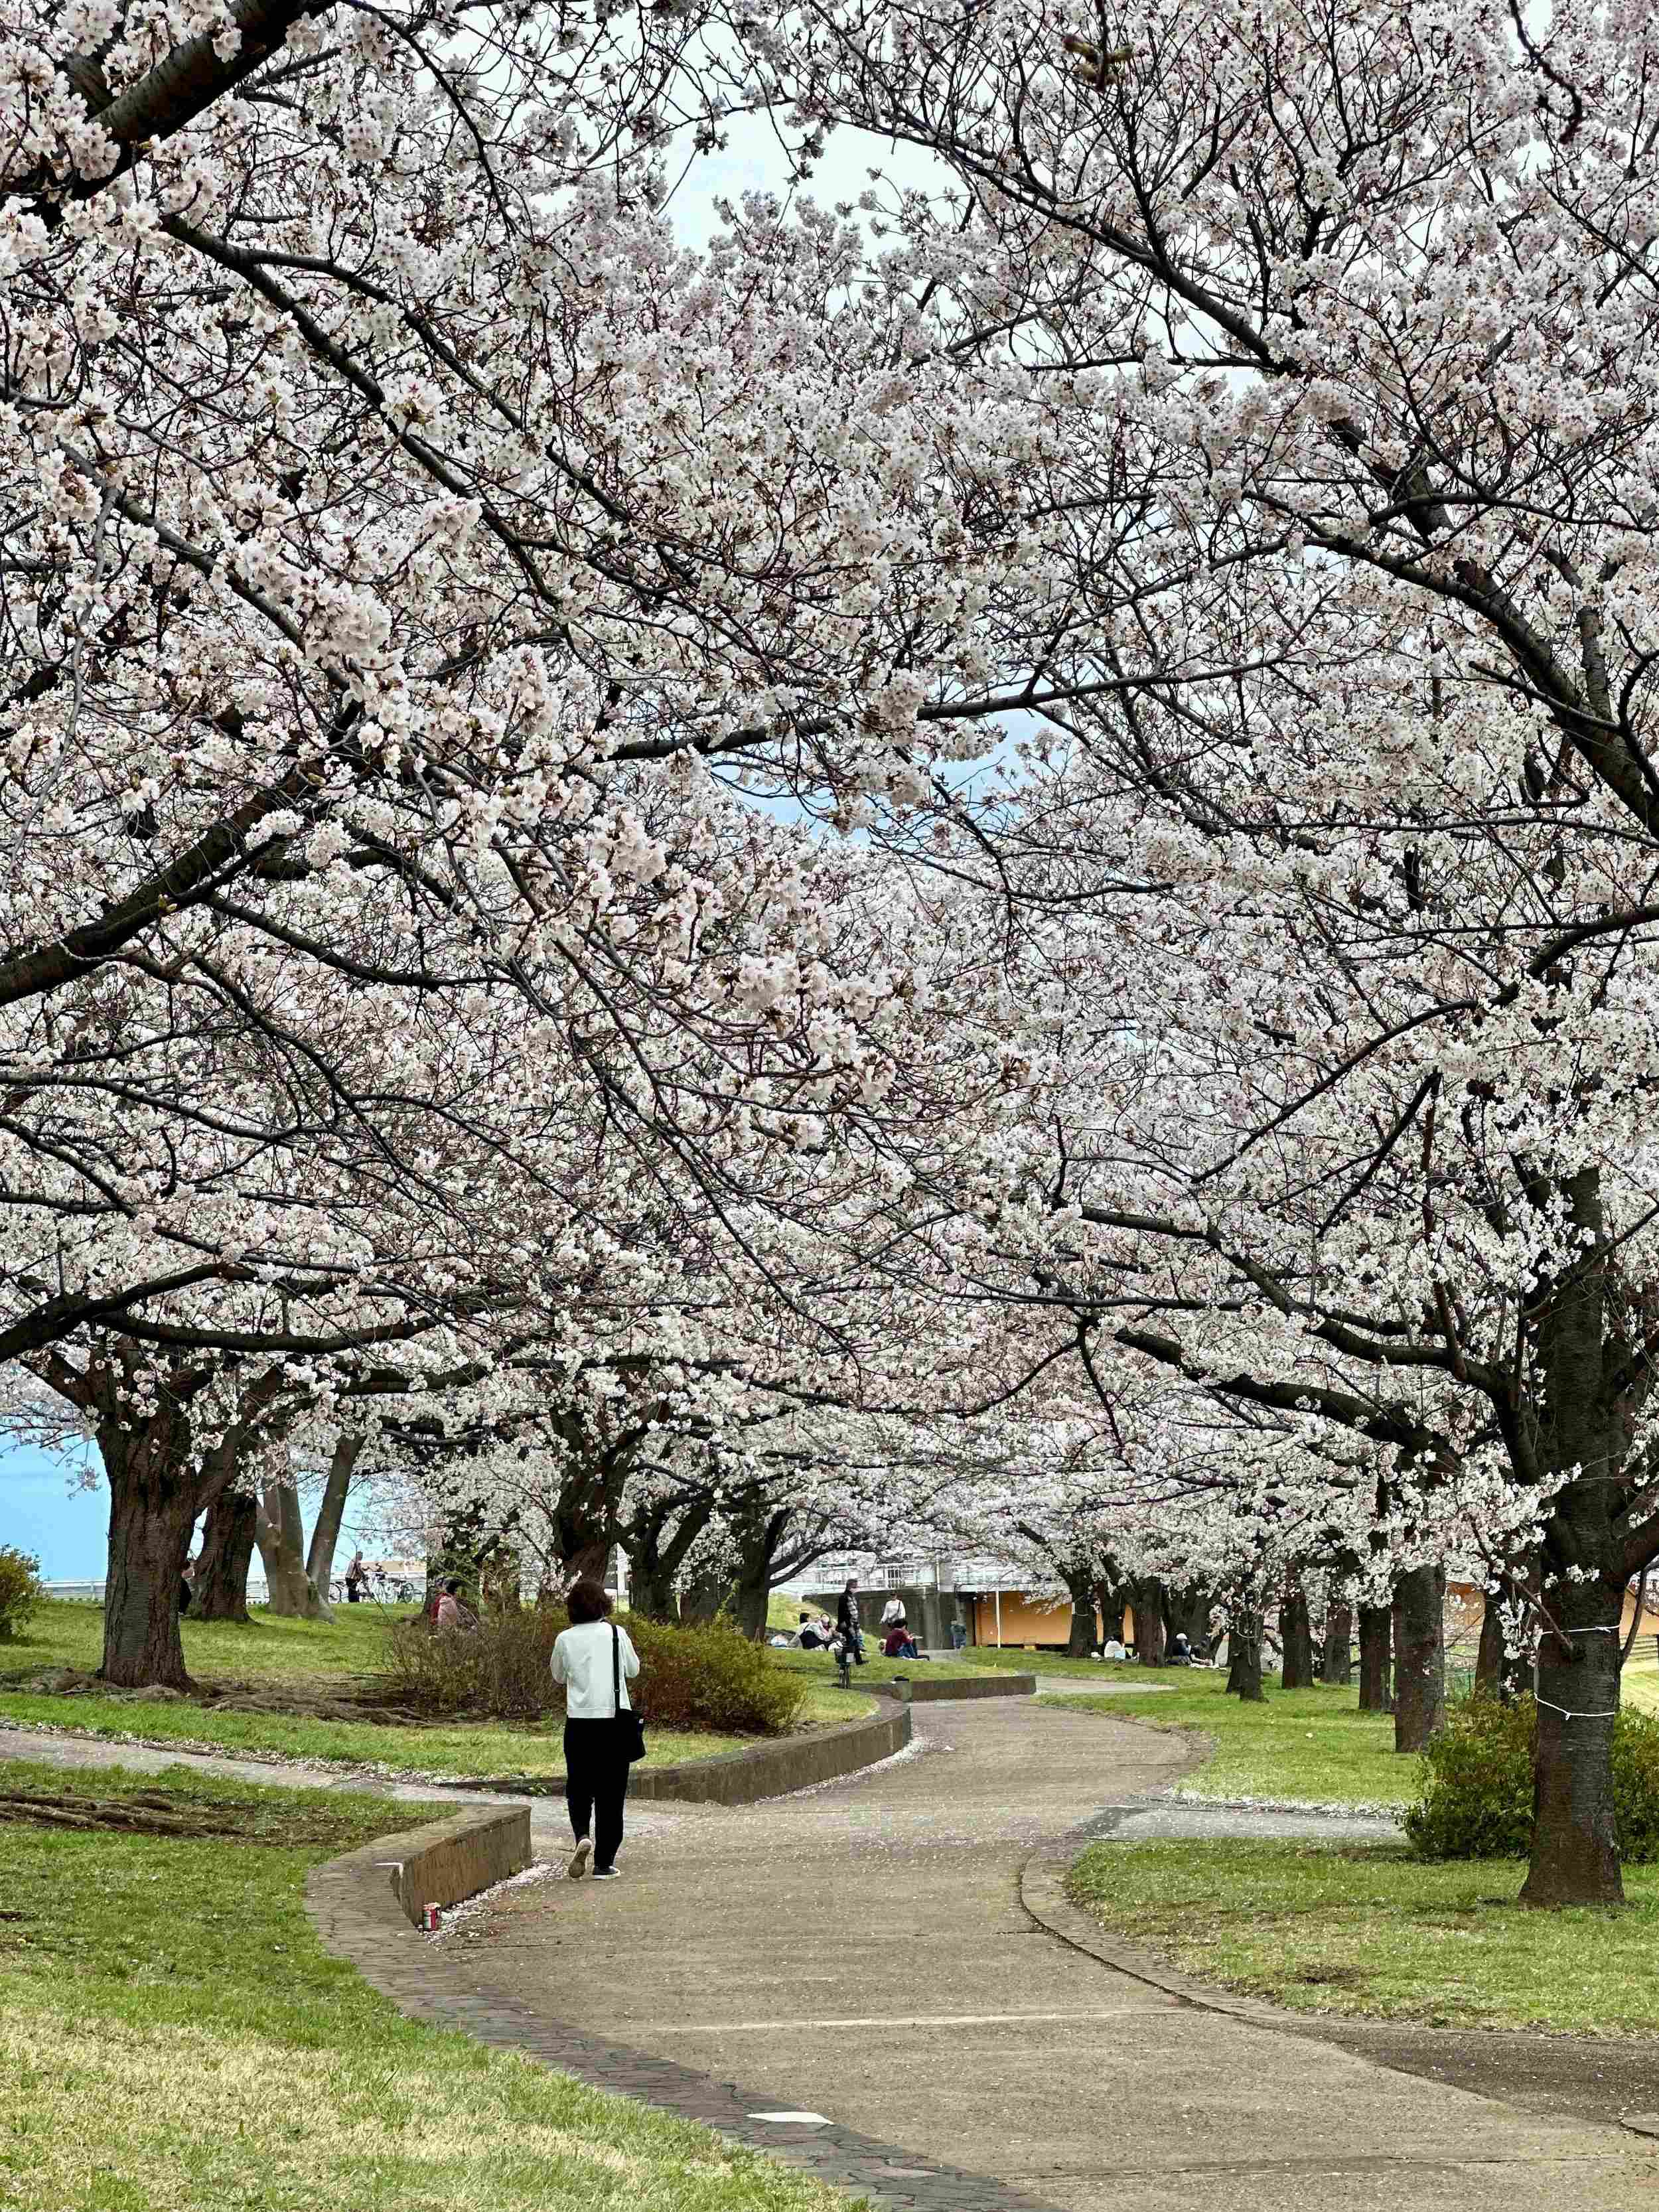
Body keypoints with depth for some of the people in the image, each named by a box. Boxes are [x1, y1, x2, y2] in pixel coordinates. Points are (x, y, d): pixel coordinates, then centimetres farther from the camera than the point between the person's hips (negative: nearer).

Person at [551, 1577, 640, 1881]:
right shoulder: (616, 1634, -3)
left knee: (578, 1788, 15)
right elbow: (633, 1671, 12)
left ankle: (582, 1836, -11)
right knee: (610, 1793, 7)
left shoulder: (565, 1639, -1)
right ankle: (604, 1864, 6)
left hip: (579, 1722, 1)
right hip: (614, 1721, -1)